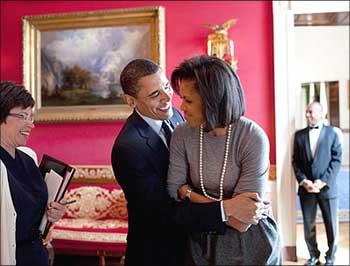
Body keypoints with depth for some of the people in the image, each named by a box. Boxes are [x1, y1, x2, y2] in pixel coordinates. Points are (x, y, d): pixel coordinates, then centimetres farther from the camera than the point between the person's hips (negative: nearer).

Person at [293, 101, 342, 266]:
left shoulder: (332, 133, 1)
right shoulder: (299, 135, 8)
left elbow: (336, 160, -4)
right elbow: (296, 161, 6)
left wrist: (323, 181, -13)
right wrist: (303, 181, -8)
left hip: (327, 188, -2)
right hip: (306, 188, 2)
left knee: (332, 226, 5)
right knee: (308, 226, 8)